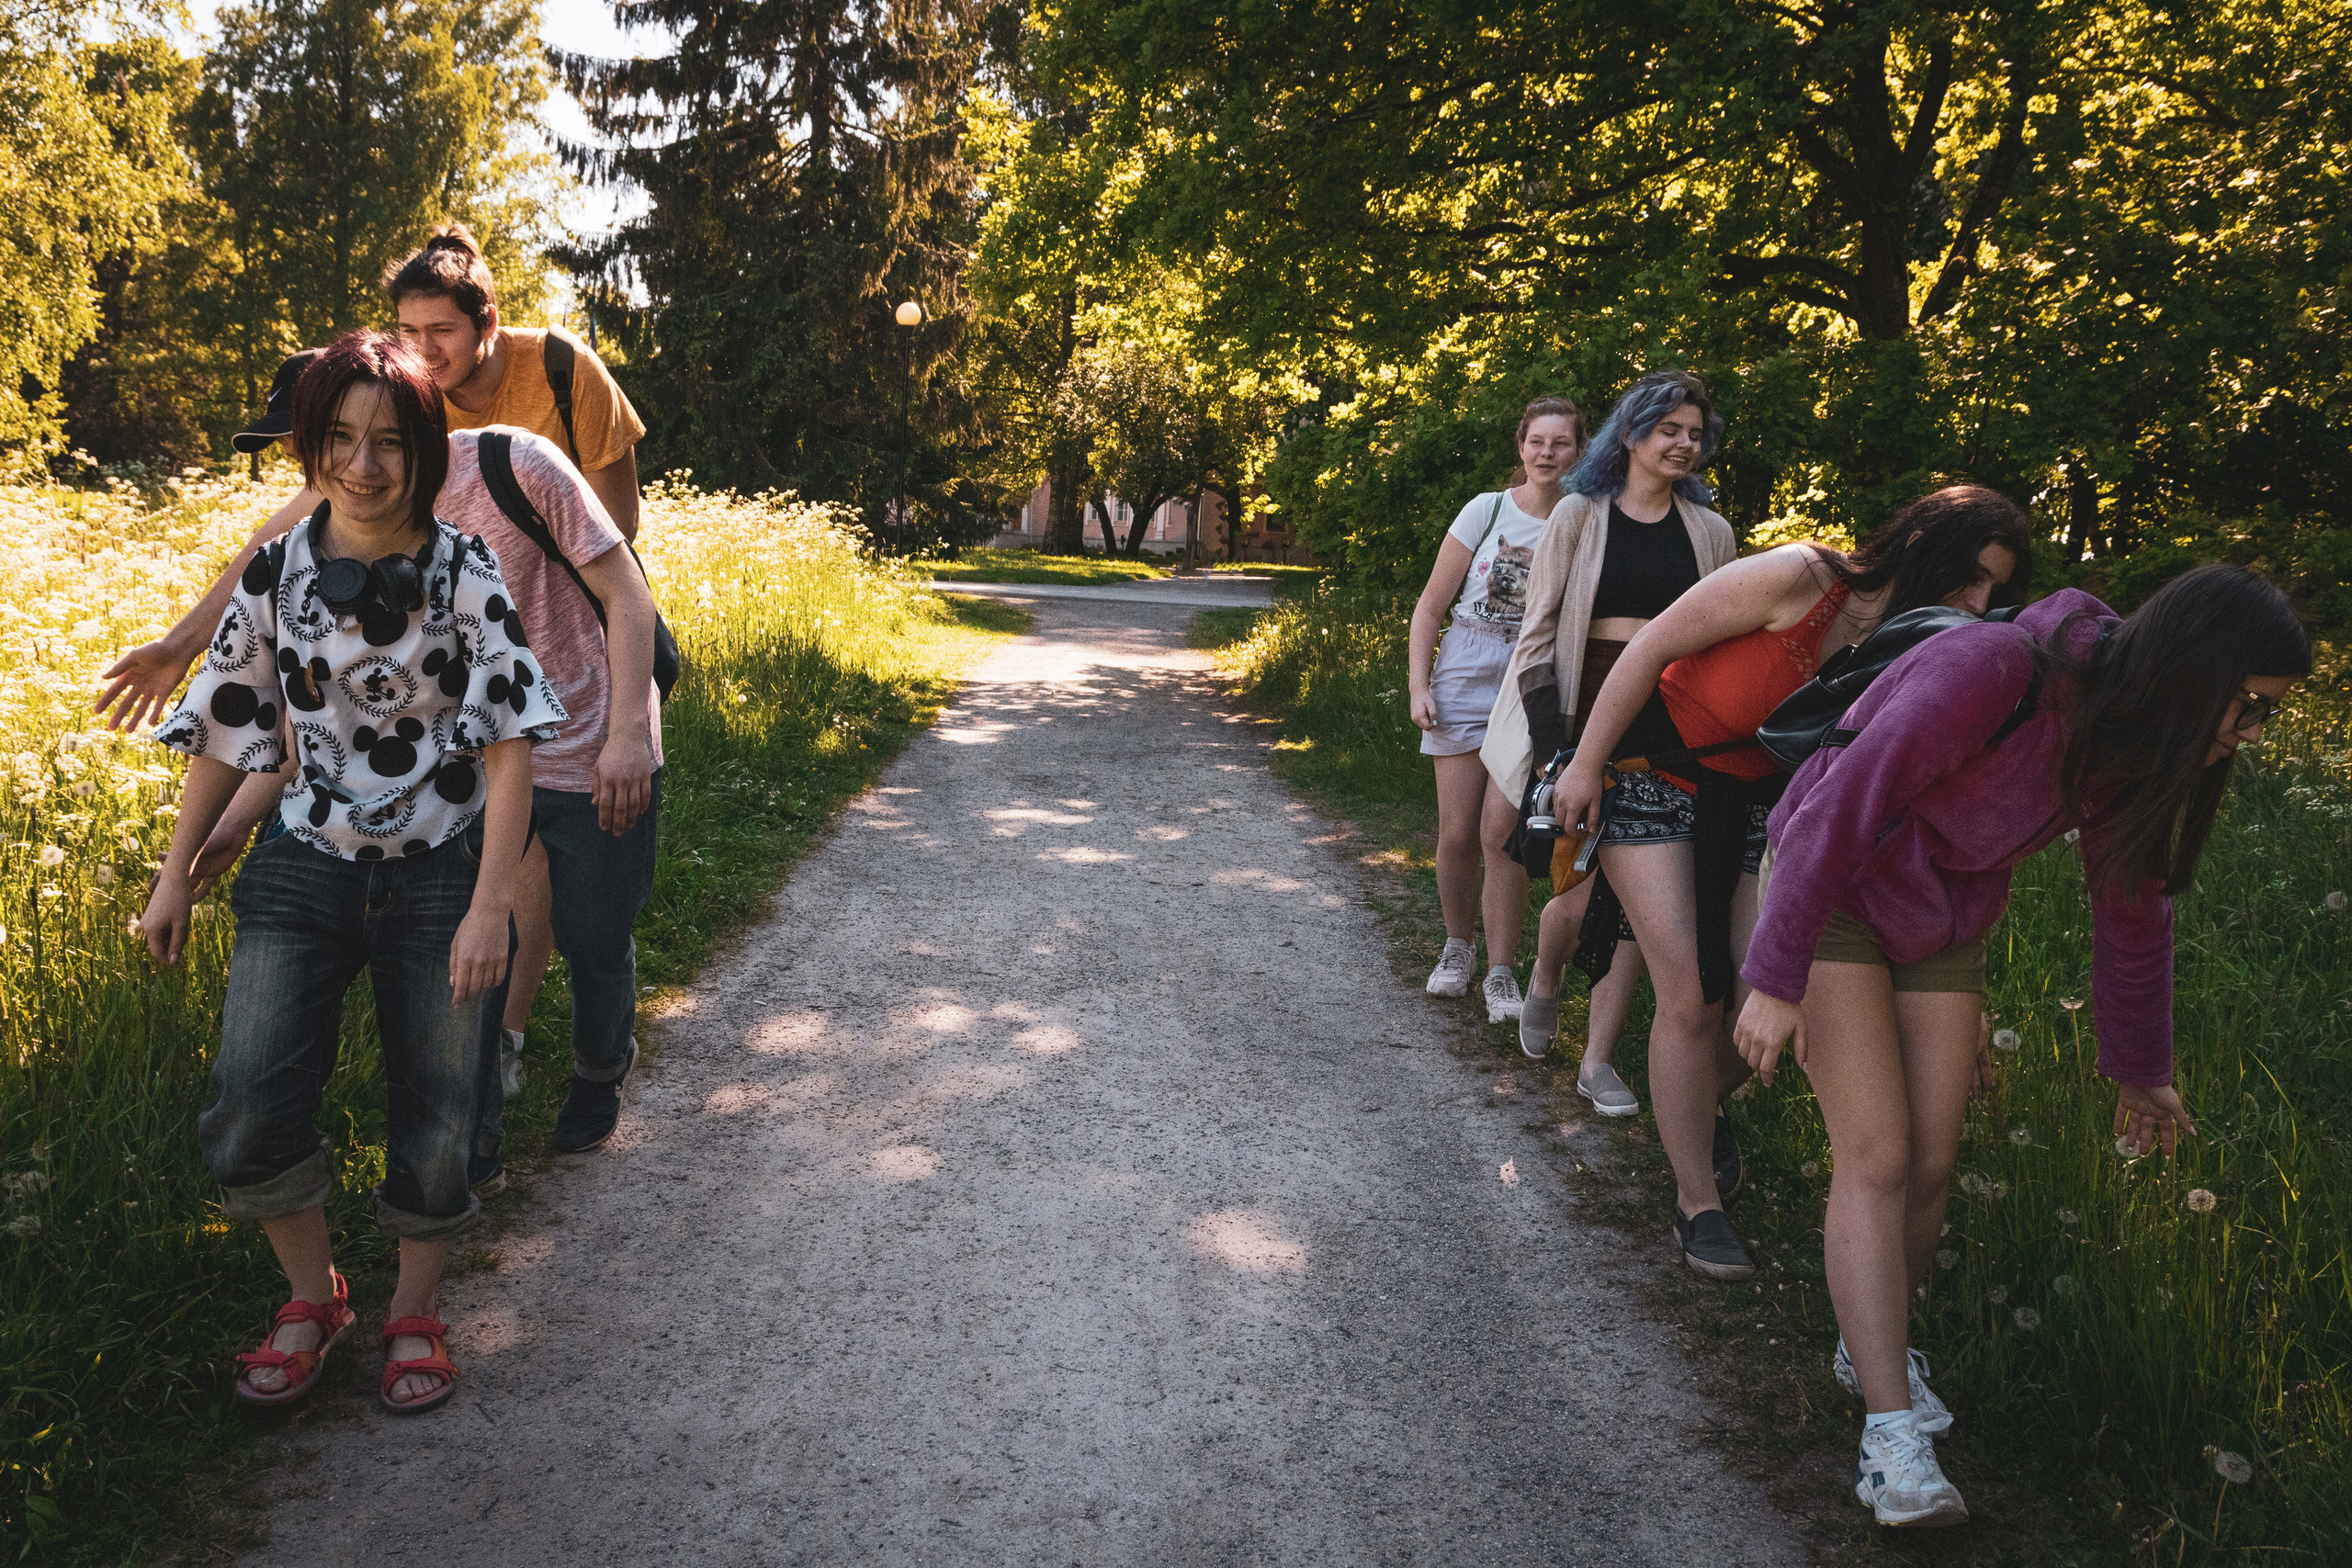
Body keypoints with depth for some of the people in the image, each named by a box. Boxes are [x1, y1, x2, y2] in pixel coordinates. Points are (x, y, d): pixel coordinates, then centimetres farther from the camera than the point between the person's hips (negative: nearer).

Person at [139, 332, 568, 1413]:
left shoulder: (465, 574, -9)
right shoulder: (274, 575, -1)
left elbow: (509, 748, -12)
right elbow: (224, 733, 8)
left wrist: (489, 908, -18)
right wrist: (175, 875, 9)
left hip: (439, 872, -2)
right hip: (308, 867, 2)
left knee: (435, 1120, 3)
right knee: (249, 1109, -9)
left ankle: (415, 1313, 29)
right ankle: (313, 1298, 18)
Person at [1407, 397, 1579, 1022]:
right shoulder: (1488, 509, 2)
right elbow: (1431, 605, 5)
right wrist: (1419, 685, -3)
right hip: (1467, 676, 1)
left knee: (1501, 832, -10)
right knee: (1457, 833, 2)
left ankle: (1501, 973, 3)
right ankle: (1457, 947, 26)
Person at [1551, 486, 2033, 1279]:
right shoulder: (1799, 578, -22)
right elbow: (1650, 648, -17)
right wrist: (1586, 764, -15)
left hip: (1752, 806, 6)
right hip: (1654, 783, -6)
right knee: (1691, 995, -12)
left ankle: (1696, 1107, 33)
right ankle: (1697, 1205, 5)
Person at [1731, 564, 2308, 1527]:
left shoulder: (2131, 751, -6)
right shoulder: (1995, 672, -32)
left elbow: (2132, 914, 8)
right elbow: (1841, 806, -30)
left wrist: (2141, 1074, 18)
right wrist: (1777, 980, -28)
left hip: (1944, 930, 7)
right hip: (1831, 896, -7)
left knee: (1931, 1163, 4)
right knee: (1878, 1158, -13)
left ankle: (1872, 1345, 28)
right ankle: (1892, 1432, -10)